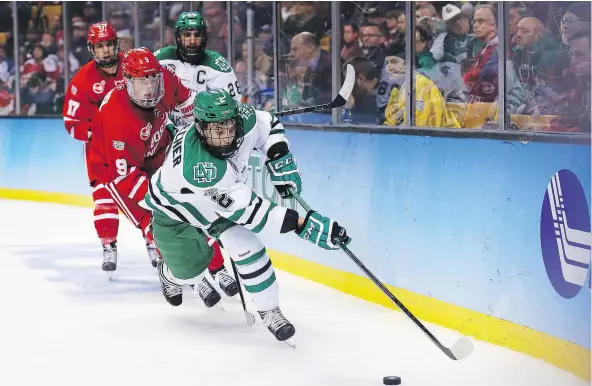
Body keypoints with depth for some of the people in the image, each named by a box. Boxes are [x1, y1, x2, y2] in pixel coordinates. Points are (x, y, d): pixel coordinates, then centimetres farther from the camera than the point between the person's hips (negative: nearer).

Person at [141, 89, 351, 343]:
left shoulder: (242, 120, -30)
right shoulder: (197, 166, -47)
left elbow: (268, 125, -2)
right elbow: (248, 209, -46)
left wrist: (280, 159, -18)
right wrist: (304, 224, -49)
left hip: (221, 200, 4)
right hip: (174, 210, -4)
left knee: (246, 247, -15)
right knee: (190, 273, 5)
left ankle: (269, 312, 2)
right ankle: (170, 273, 43)